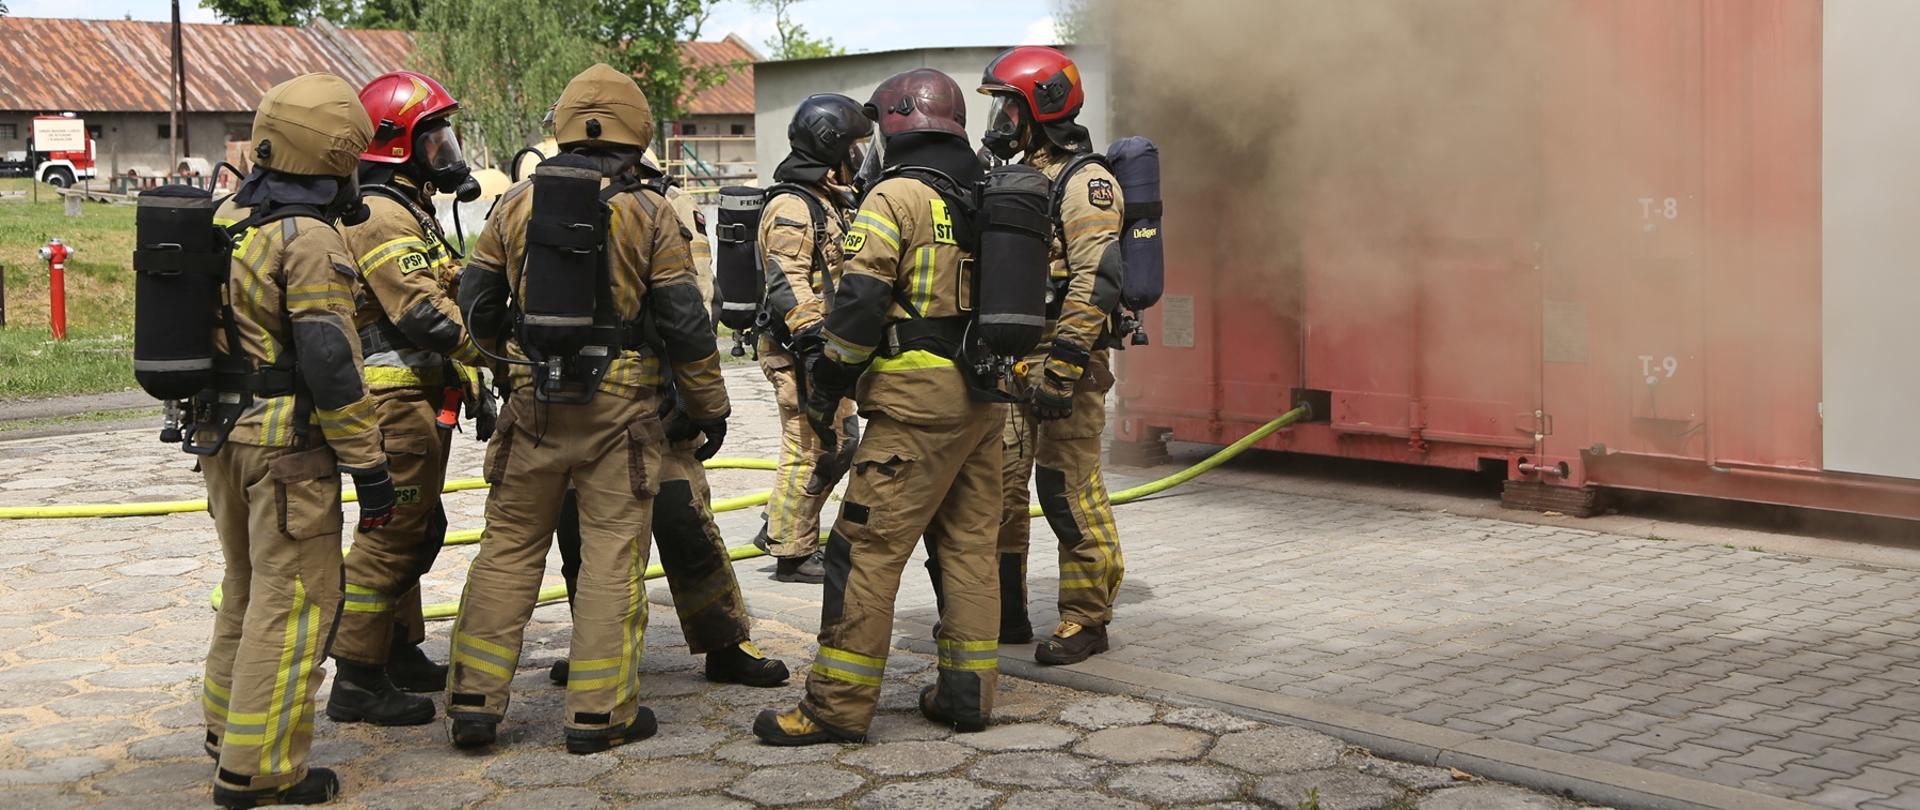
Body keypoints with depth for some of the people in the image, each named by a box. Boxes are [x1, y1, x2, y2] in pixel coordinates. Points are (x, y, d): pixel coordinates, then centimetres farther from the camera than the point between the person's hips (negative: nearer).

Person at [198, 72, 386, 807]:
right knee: (294, 600, -2)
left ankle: (227, 725, 35)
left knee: (247, 584, 22)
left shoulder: (225, 220, 9)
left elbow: (203, 331, 16)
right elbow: (330, 363, -20)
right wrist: (370, 468, -16)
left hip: (221, 434, 9)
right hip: (287, 442, -9)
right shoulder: (310, 239, -17)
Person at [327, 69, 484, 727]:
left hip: (418, 400, 11)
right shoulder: (380, 216, -15)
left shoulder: (407, 209, 19)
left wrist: (469, 373, 17)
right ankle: (357, 681, -2)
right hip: (399, 399, -11)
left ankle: (401, 654, 30)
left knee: (413, 528, 19)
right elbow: (425, 315, -23)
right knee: (392, 535, -7)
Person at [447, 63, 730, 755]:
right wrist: (708, 406, 5)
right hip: (620, 406, -3)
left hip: (533, 400, 3)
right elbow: (684, 322, -6)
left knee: (508, 547, 12)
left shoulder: (516, 202, 3)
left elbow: (476, 300, 10)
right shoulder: (648, 213, -6)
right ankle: (599, 712, 7)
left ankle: (474, 702, 13)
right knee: (612, 556, 4)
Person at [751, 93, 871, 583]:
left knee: (841, 441, 15)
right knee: (809, 450, -5)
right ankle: (792, 554, 4)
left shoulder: (831, 202, 17)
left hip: (826, 346, 11)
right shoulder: (791, 208, -15)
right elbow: (788, 285, -24)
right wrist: (815, 337, -30)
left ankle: (778, 530, 25)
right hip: (797, 351, -11)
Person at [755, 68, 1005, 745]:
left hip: (919, 398, -8)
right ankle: (968, 691, 18)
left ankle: (838, 705, -3)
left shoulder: (896, 197, -9)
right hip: (985, 398, 8)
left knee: (865, 548, -5)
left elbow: (861, 301, -14)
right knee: (969, 542, 14)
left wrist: (826, 384, -5)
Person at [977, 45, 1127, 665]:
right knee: (997, 486, 10)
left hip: (1063, 358, -9)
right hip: (1008, 361, 9)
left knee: (1069, 491, -4)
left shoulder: (1083, 182, -10)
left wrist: (1061, 369, -25)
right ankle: (1005, 613, 20)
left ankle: (1086, 620, 6)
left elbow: (1095, 282, -20)